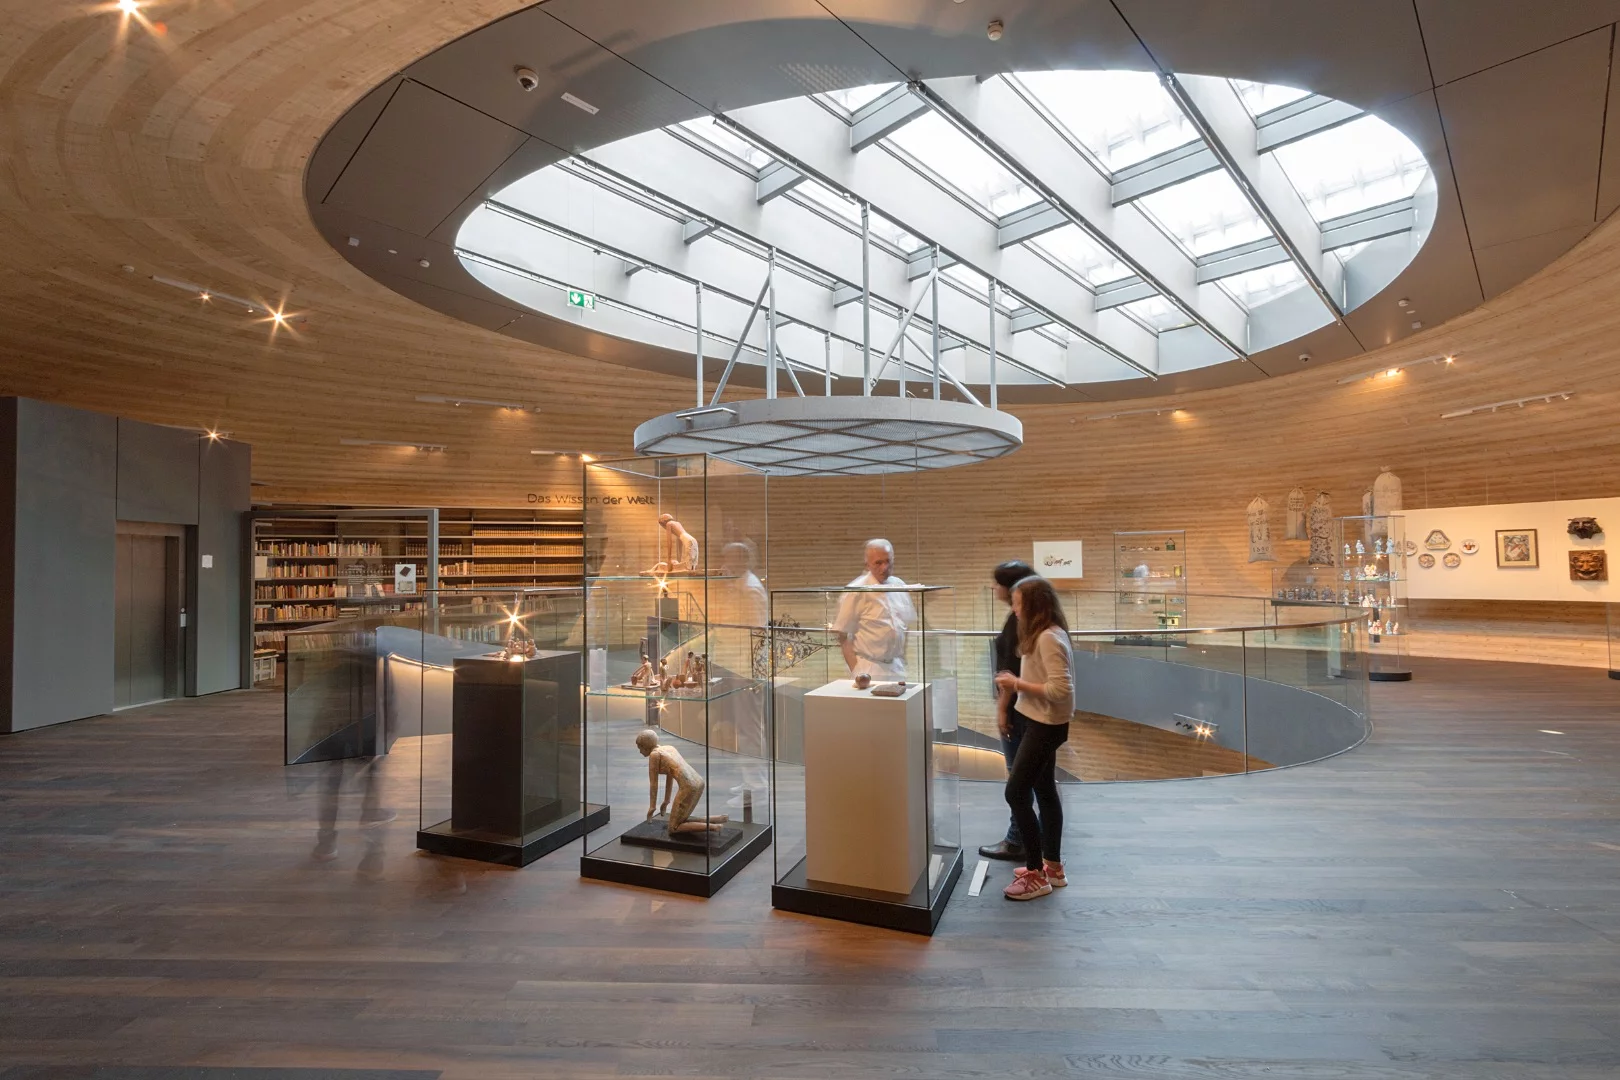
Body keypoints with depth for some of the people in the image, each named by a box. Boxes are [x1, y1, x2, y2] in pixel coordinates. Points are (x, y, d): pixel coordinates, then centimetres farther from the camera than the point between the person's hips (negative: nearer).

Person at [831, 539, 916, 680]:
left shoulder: (899, 586, 7)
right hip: (870, 669, -5)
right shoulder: (857, 590, -9)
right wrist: (855, 670, -12)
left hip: (897, 667, 5)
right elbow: (843, 635, -8)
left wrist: (903, 662, 10)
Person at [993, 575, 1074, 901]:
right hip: (1041, 722, 10)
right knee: (1045, 793, 17)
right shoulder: (1041, 635, 9)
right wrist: (1015, 682, 3)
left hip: (1047, 725, -10)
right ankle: (1052, 866, 29)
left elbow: (1060, 689, -28)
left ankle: (1036, 875, 6)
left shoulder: (1049, 638, -23)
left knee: (1016, 794, -5)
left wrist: (1017, 684, -21)